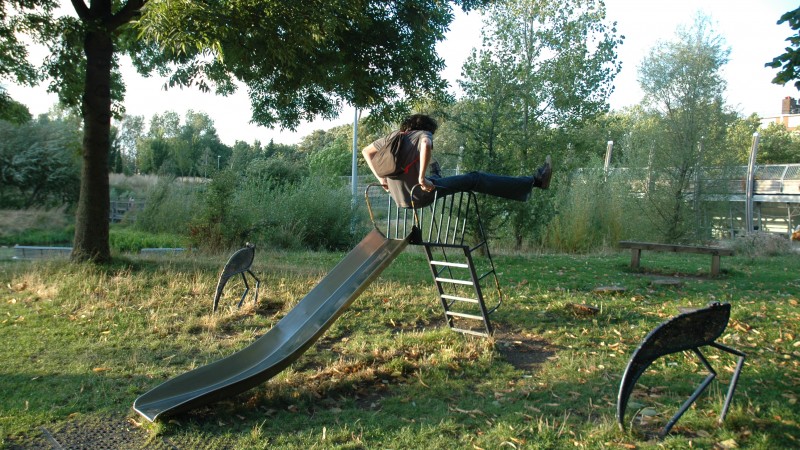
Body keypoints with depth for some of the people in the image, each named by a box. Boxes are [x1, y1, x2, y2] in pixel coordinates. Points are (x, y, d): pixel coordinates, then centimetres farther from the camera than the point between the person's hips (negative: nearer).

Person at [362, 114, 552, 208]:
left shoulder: (392, 137, 9)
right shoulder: (422, 134, -9)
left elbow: (366, 151, 16)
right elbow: (426, 146, -33)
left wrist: (380, 178, 15)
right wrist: (422, 178, -26)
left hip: (399, 197, 7)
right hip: (420, 195, -7)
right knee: (474, 179, -3)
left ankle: (434, 176, 78)